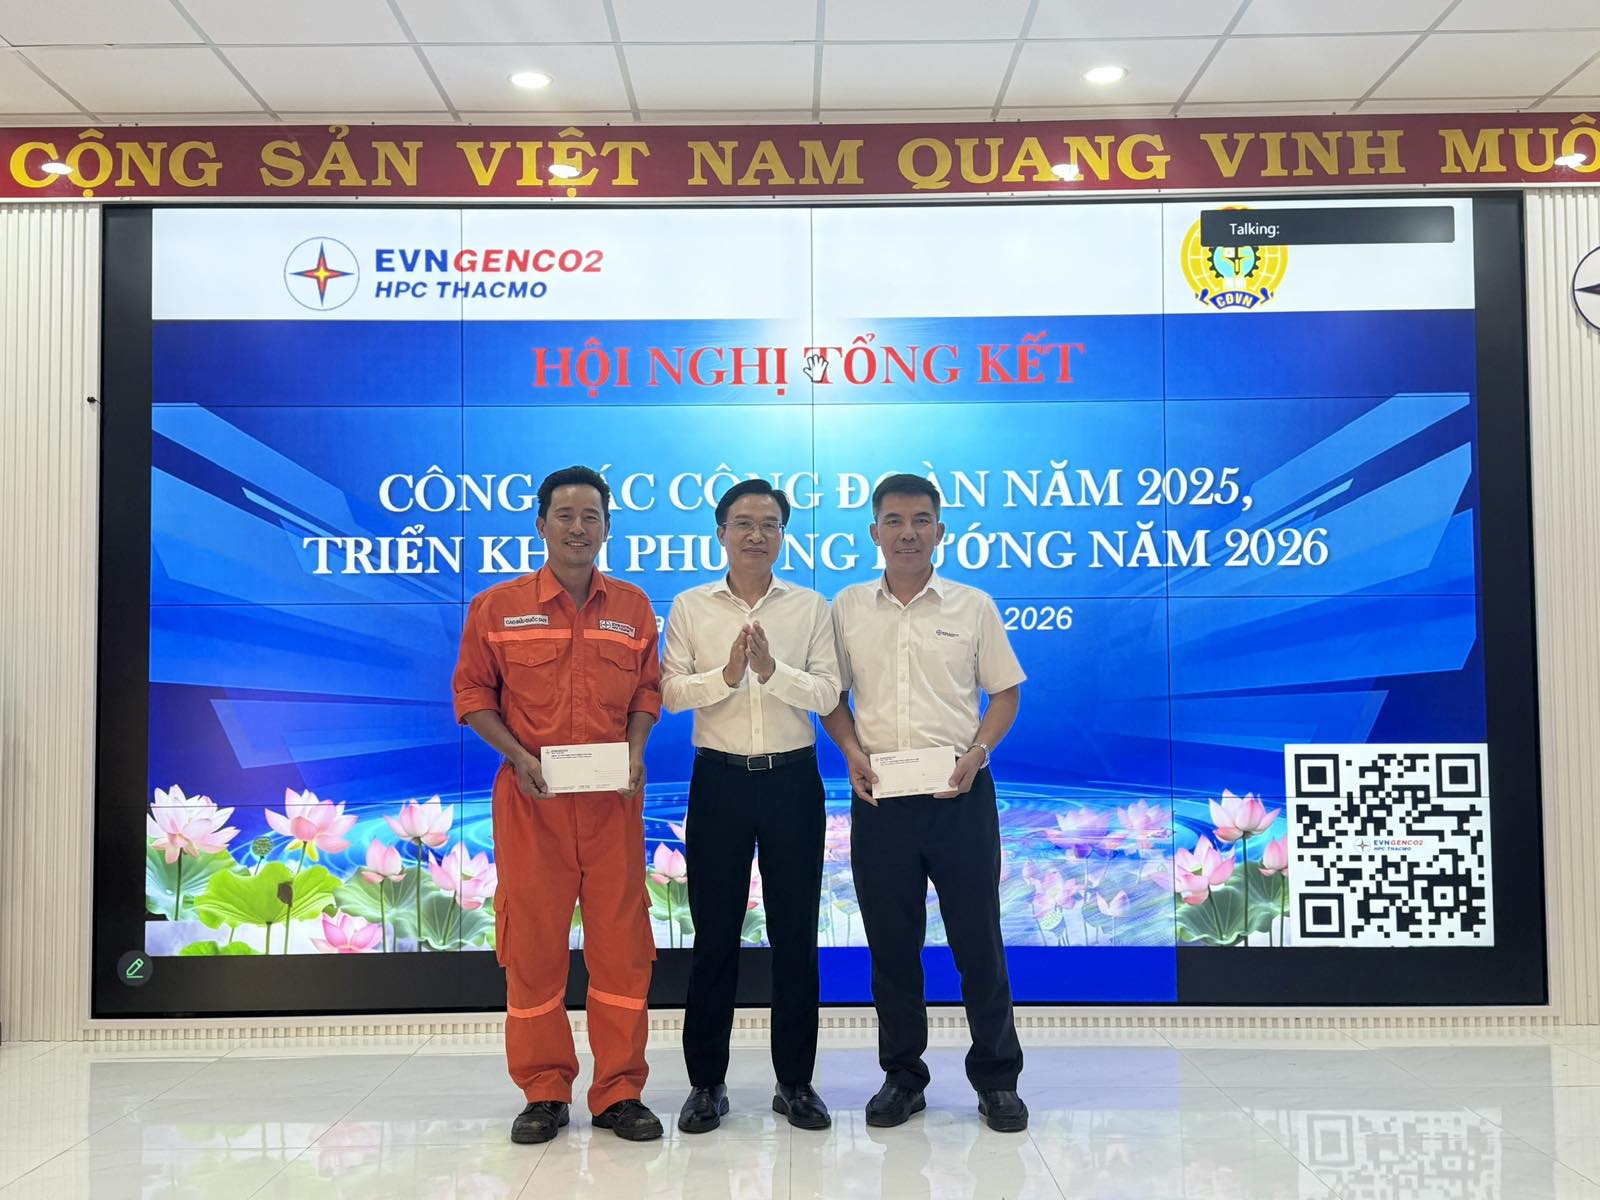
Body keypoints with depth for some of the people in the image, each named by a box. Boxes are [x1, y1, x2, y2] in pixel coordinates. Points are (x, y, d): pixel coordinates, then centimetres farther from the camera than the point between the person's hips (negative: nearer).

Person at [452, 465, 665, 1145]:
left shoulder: (633, 608, 7)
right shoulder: (496, 609, 2)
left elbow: (647, 690, 12)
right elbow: (473, 694, 5)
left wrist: (636, 752, -6)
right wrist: (519, 756, -10)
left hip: (612, 799, 1)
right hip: (530, 797, -1)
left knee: (621, 941, 3)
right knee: (532, 941, 6)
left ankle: (619, 1093, 16)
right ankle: (543, 1094, 20)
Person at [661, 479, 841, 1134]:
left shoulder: (810, 607, 4)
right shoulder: (690, 607, 5)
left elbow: (827, 694, -4)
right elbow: (670, 692, -3)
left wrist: (772, 670, -19)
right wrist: (727, 674, -19)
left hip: (793, 779, 0)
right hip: (720, 780, 0)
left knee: (795, 932, 6)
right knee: (715, 933, 6)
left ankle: (796, 1081, 19)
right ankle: (706, 1081, 19)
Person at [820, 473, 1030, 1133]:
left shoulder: (973, 606, 4)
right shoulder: (848, 608, 7)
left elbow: (1005, 693, 7)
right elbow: (831, 695, 12)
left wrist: (977, 752, -9)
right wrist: (852, 750, -5)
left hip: (960, 794, -1)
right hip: (879, 797, 2)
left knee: (978, 937, 4)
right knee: (890, 941, 9)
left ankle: (996, 1077, 19)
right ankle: (902, 1075, 24)